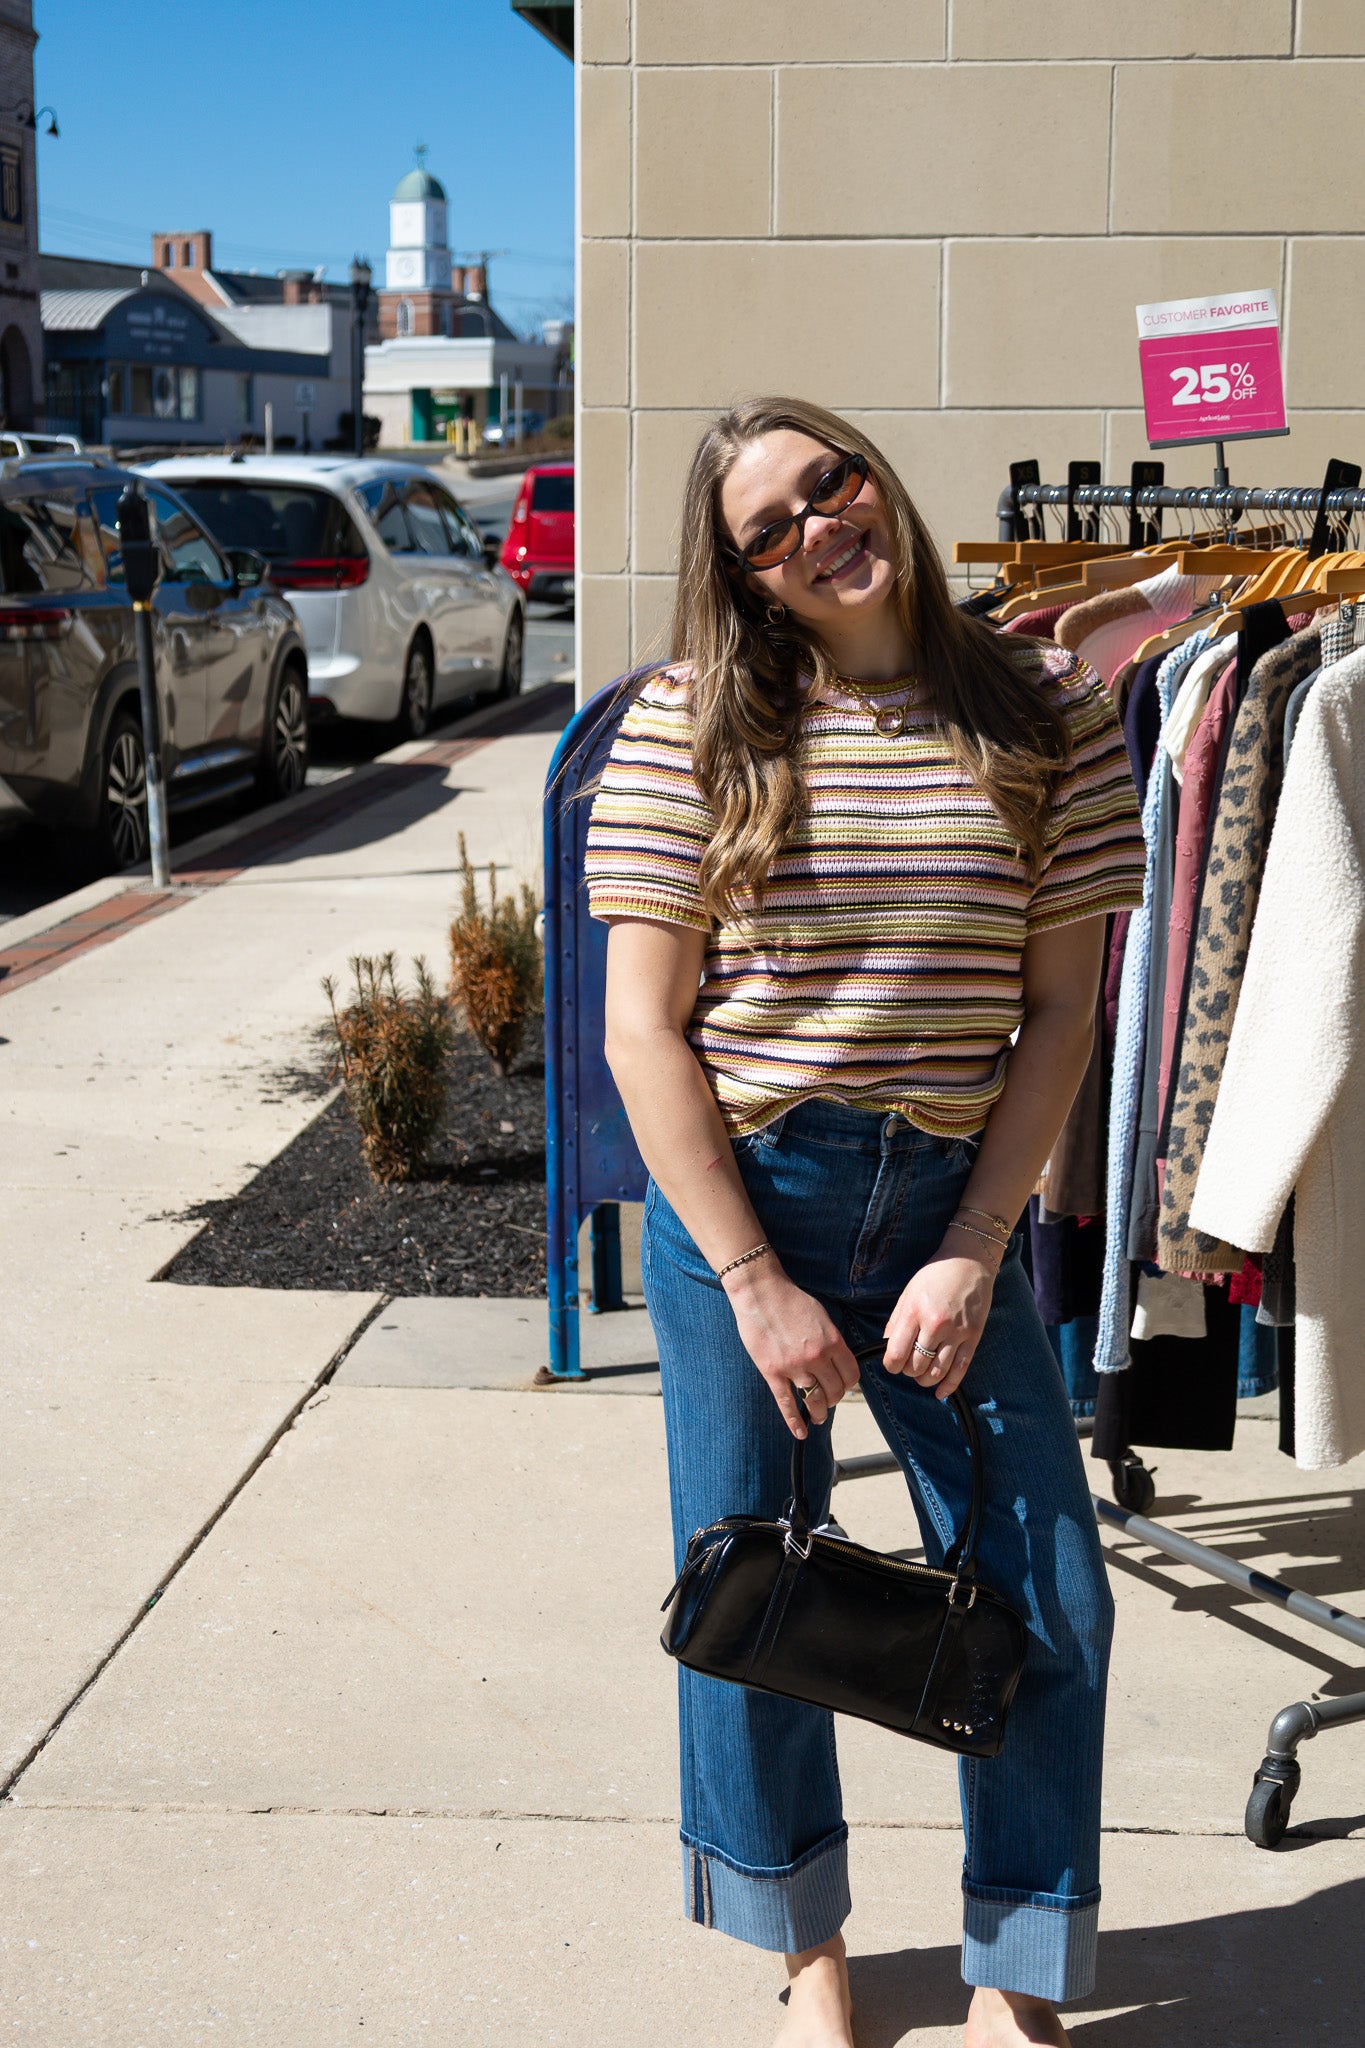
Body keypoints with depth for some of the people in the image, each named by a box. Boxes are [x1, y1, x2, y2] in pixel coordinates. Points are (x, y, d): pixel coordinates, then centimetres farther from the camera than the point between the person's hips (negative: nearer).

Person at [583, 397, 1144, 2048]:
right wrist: (753, 1284, -11)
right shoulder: (688, 726, -7)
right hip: (738, 1193, -1)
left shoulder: (1047, 712, -2)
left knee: (1047, 1603, 4)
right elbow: (643, 1027, -8)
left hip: (952, 1203, 2)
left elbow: (1059, 1008, -1)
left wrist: (977, 1251, -8)